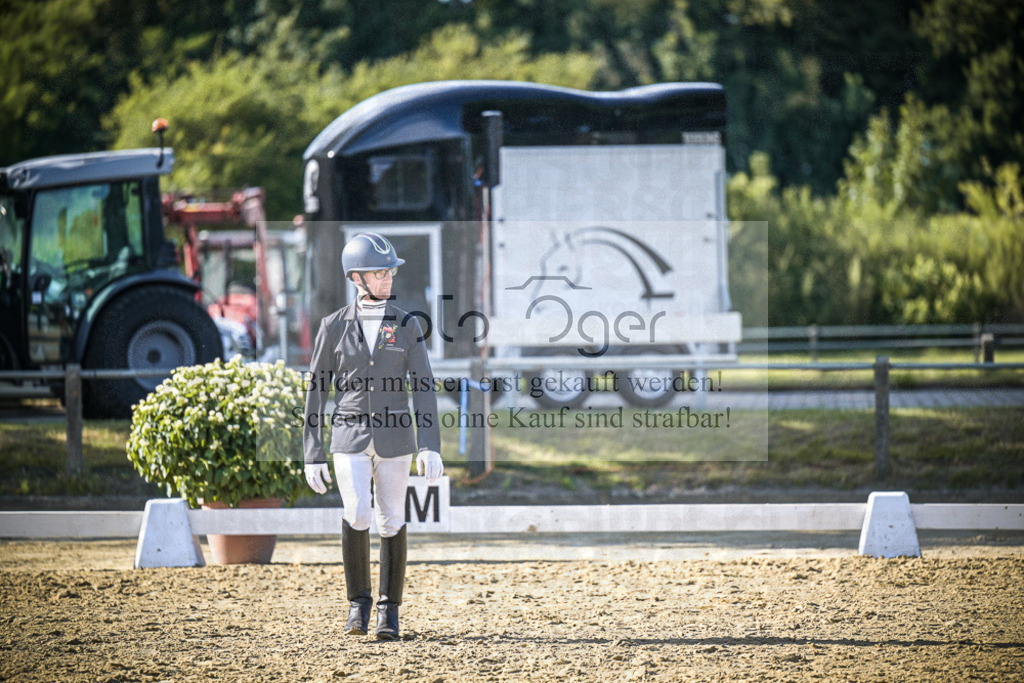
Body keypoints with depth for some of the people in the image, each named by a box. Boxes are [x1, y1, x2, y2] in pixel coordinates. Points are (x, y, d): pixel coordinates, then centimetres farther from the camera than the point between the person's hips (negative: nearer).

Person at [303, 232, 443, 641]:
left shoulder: (406, 326, 3)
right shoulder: (335, 327, 2)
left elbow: (423, 388, -2)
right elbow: (317, 392, 4)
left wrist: (430, 446, -13)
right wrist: (312, 455, 0)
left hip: (394, 435, 1)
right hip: (350, 436, -1)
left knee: (392, 522, 2)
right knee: (356, 514, -19)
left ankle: (389, 611, 14)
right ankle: (358, 603, -1)